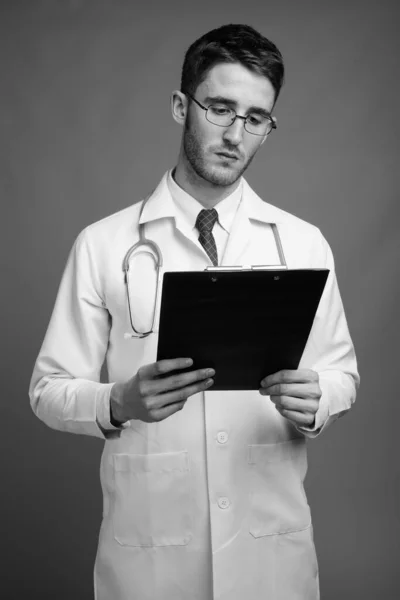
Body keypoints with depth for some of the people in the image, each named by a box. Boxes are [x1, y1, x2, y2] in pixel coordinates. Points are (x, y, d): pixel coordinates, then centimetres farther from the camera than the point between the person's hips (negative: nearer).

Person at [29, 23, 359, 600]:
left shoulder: (304, 244, 3)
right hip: (147, 546, -1)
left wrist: (315, 401, -14)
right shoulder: (103, 245, -3)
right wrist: (119, 403, -21)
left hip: (273, 540, 2)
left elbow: (341, 370, 7)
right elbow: (50, 389, -2)